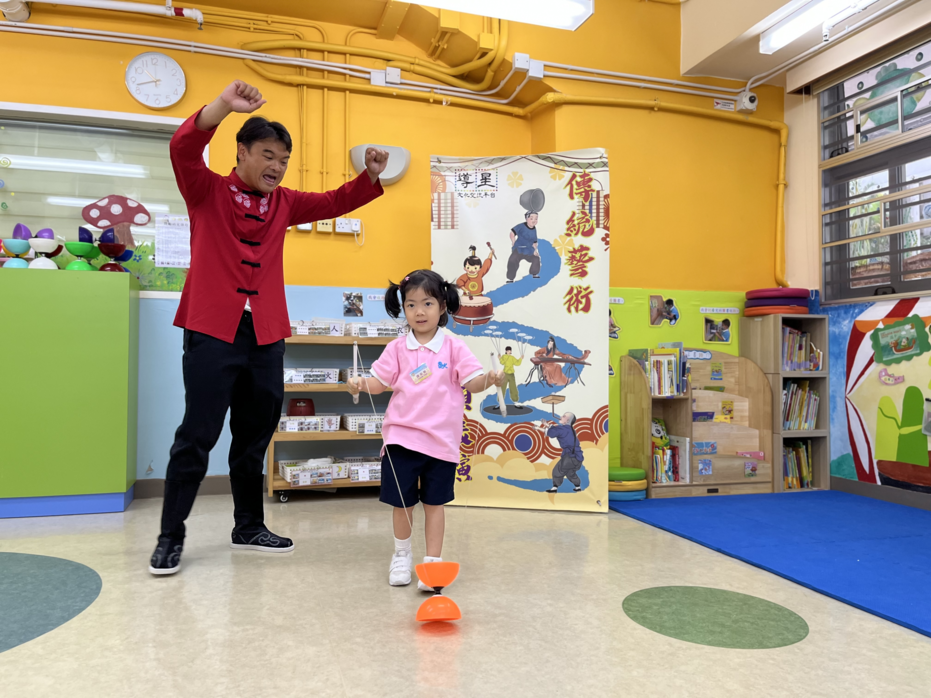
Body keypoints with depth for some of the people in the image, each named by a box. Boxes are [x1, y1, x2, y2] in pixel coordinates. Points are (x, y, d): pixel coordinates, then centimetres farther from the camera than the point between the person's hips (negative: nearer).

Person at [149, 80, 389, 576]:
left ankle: (249, 527, 26)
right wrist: (223, 106, -29)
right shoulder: (207, 191, 3)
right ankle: (170, 537, 12)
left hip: (266, 335, 5)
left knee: (255, 436, 12)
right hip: (212, 332, -5)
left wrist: (371, 176, 0)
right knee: (197, 436, -3)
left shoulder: (283, 203, 15)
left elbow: (334, 203, 16)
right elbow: (183, 149, -15)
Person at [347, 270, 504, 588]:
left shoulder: (453, 347, -1)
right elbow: (380, 382, 3)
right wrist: (361, 383, -17)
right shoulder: (397, 349, 3)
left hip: (440, 439, -1)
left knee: (434, 502, 8)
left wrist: (489, 380, -25)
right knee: (401, 501, 12)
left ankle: (433, 561, 21)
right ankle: (402, 554, 36)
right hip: (401, 436, 2)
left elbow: (471, 382, -5)